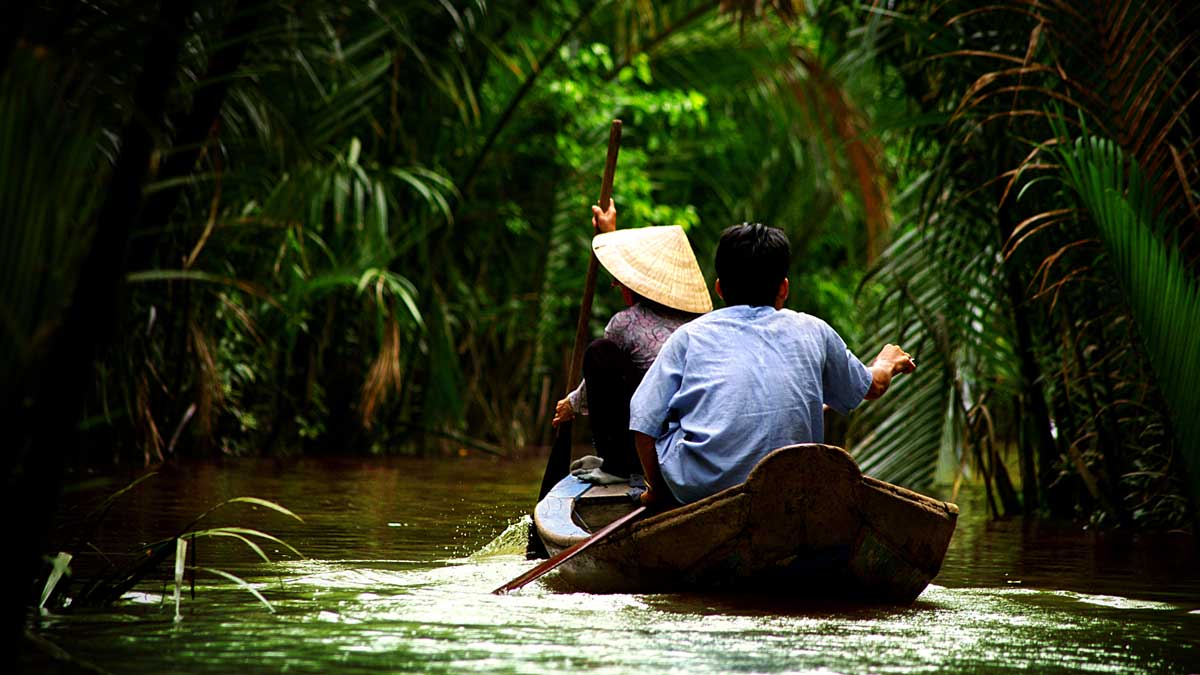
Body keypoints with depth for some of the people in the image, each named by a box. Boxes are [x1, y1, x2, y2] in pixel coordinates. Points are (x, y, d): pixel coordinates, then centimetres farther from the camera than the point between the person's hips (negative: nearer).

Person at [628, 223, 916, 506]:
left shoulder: (690, 336, 6)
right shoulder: (813, 332, 12)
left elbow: (644, 423, 0)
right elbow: (873, 386, 30)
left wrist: (656, 489, 17)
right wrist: (887, 364, 54)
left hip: (696, 490, -2)